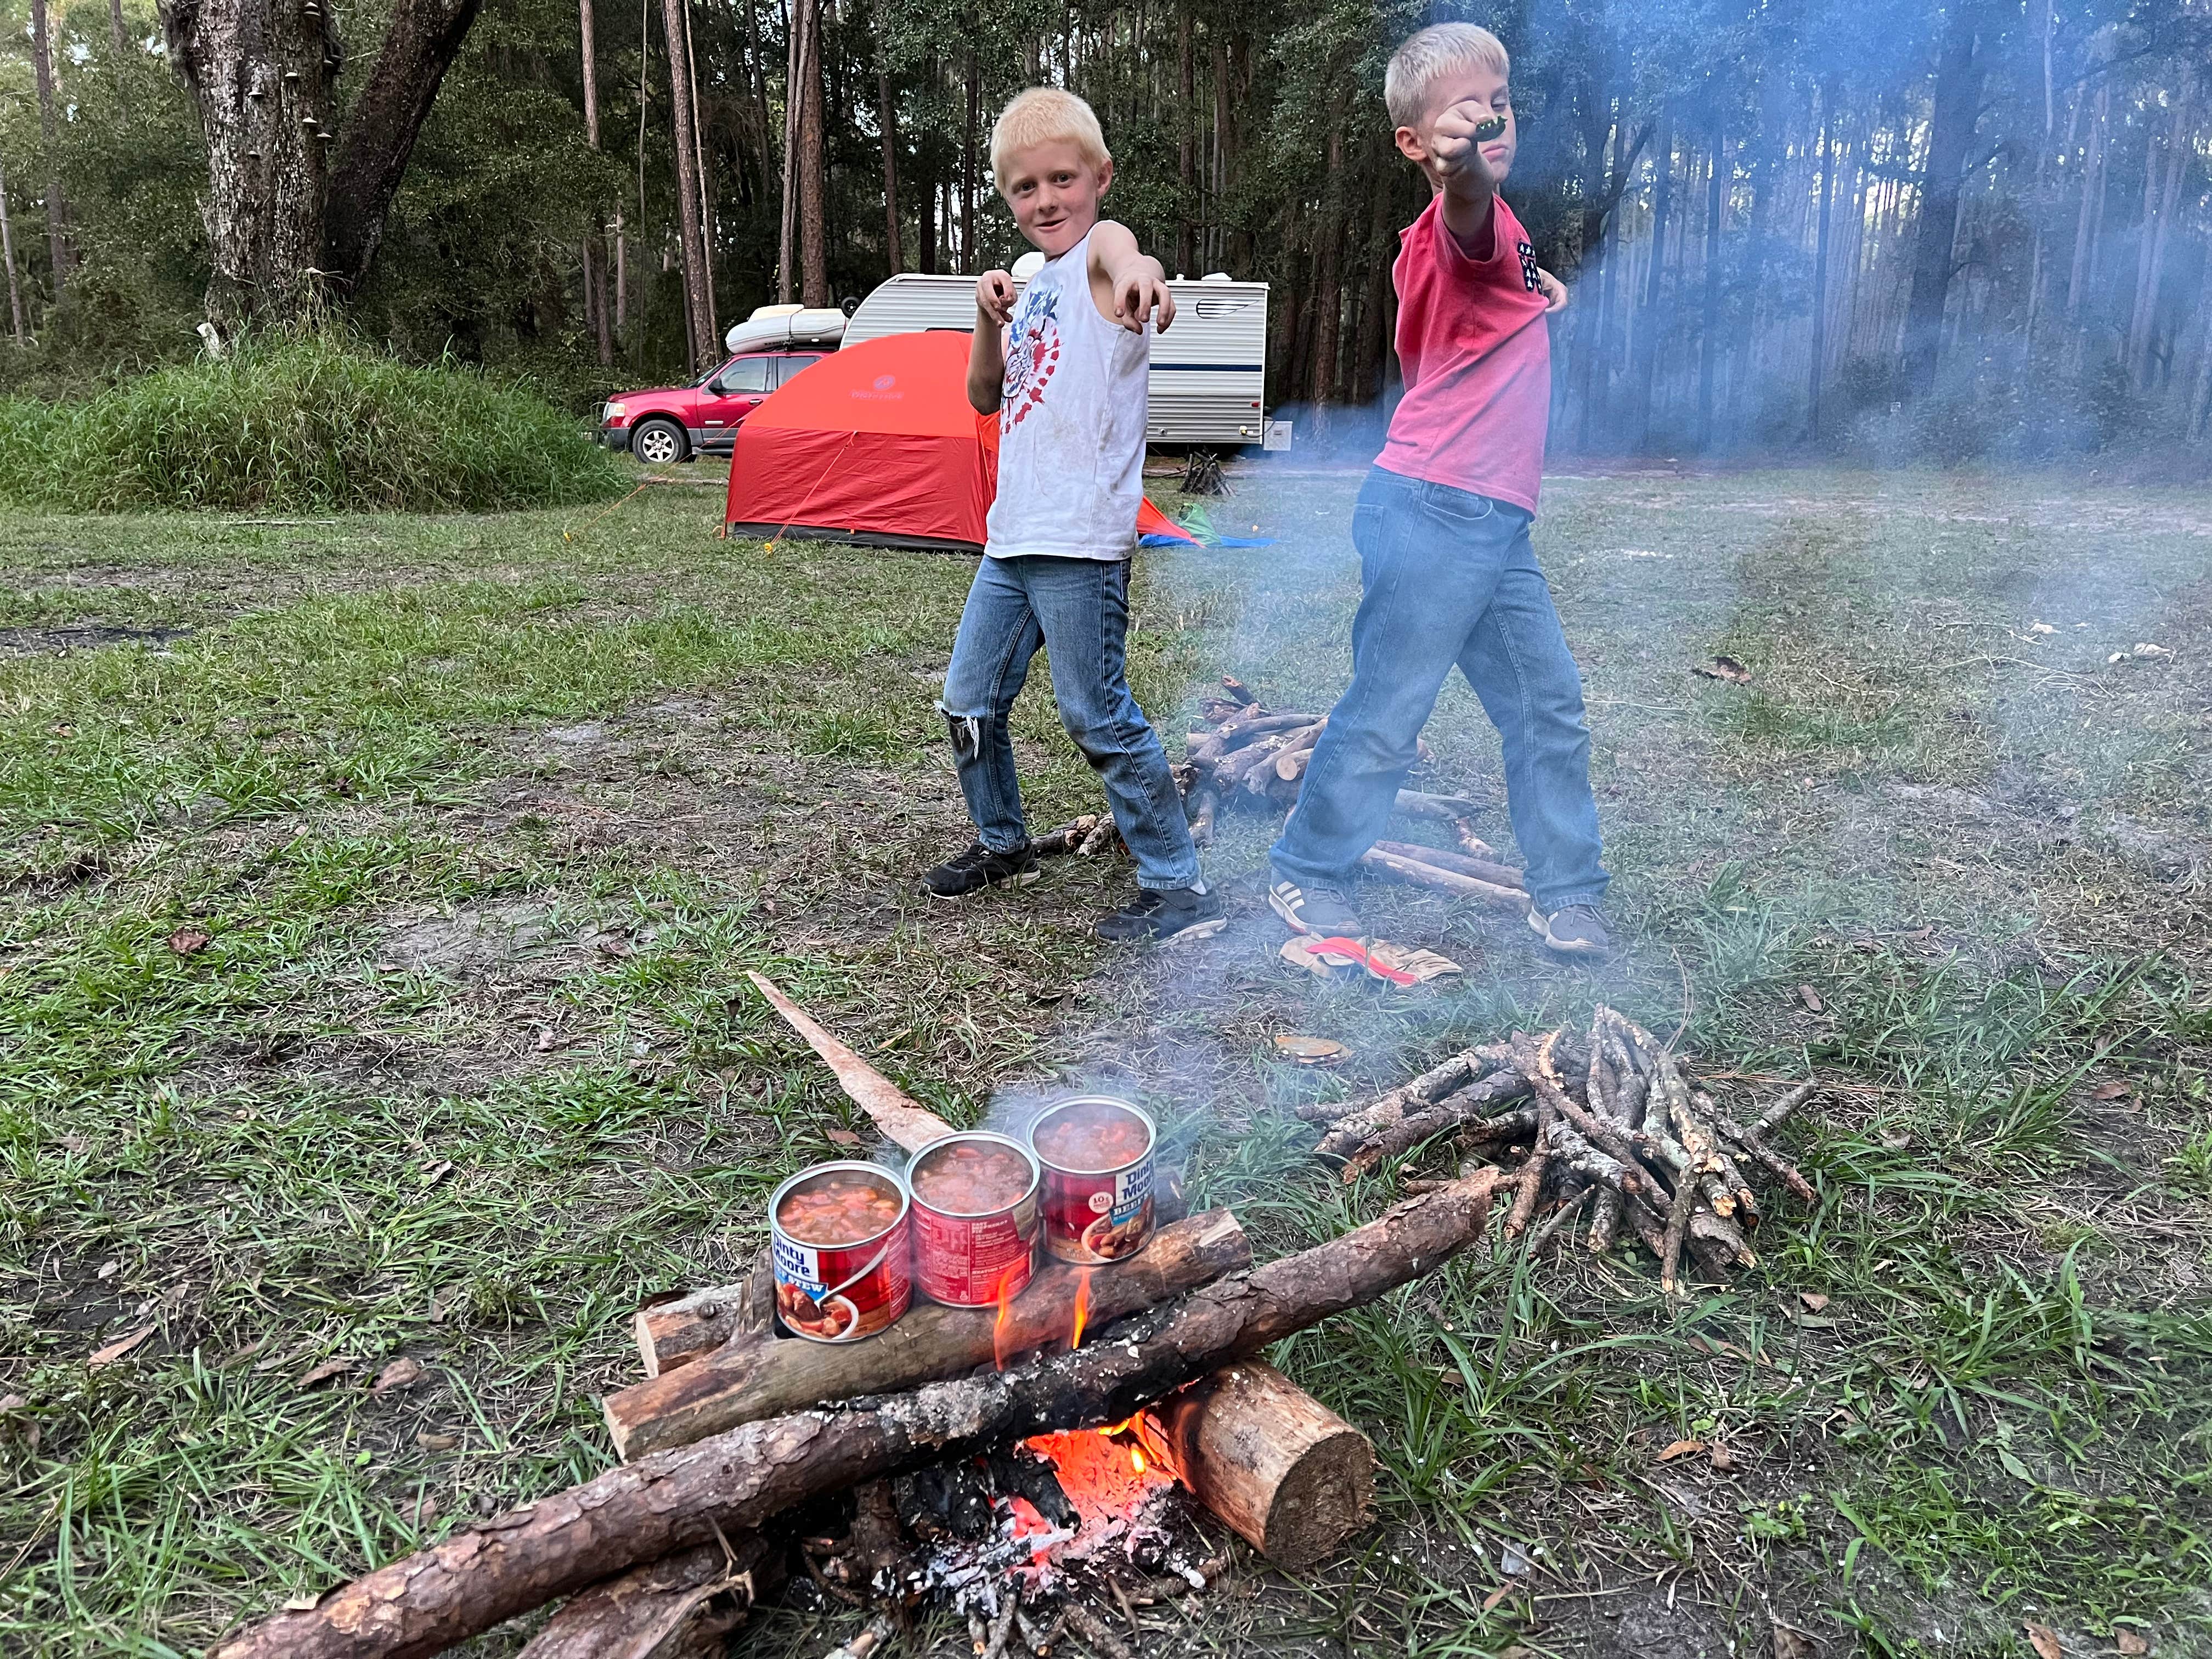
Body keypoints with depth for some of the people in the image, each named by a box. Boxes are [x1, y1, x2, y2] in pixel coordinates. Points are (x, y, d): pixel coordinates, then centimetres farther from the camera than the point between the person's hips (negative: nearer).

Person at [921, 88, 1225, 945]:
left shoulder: (1098, 261, -7)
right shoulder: (1037, 290, 18)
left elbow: (1111, 237, -33)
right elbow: (986, 398, 24)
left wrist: (1131, 267, -58)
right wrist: (990, 318, 6)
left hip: (1080, 543, -9)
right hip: (1012, 537, 9)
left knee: (1099, 719, -8)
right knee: (969, 703, 16)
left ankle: (1181, 890, 4)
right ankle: (1003, 845, 36)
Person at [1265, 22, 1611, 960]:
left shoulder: (1462, 240, 18)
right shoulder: (1470, 224, -12)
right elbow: (1466, 208, -38)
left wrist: (1529, 293, 24)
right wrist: (1464, 169, -59)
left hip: (1494, 528, 10)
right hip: (1435, 513, -10)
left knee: (1548, 704, 11)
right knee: (1384, 715, 0)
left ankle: (1564, 893, 22)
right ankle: (1306, 875, 17)